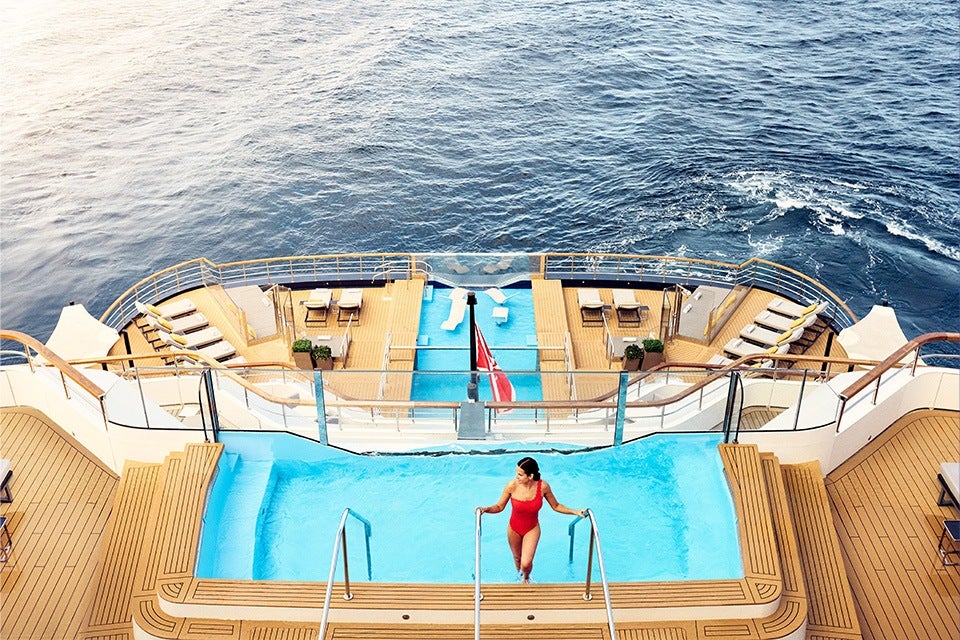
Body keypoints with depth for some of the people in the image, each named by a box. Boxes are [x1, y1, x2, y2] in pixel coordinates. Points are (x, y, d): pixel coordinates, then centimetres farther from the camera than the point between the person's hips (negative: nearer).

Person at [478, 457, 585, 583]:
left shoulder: (543, 486, -23)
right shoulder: (512, 485, -25)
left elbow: (556, 506, -7)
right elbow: (499, 507, -12)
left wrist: (575, 512, -15)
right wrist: (485, 509, -30)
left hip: (532, 529, -1)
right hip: (514, 529, 1)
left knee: (526, 563, -8)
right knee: (517, 558, 21)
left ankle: (526, 577, 31)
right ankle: (520, 576, 58)